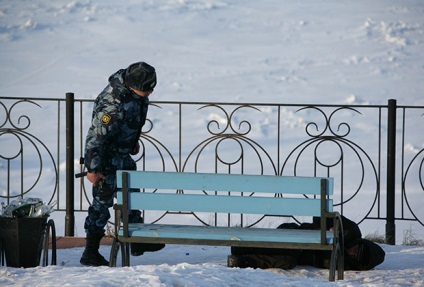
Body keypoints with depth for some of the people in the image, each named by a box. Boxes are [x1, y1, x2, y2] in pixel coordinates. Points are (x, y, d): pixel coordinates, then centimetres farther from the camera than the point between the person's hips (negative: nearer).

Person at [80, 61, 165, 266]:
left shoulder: (137, 92, -7)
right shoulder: (114, 103, -34)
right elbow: (96, 136, -28)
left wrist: (134, 140, 25)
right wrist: (92, 168, -23)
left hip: (122, 154, 9)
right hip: (106, 156, -9)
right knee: (102, 201, -5)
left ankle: (137, 242, 34)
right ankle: (90, 254, 2)